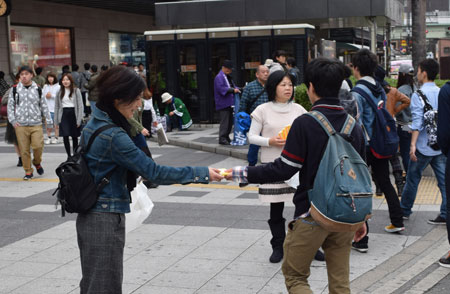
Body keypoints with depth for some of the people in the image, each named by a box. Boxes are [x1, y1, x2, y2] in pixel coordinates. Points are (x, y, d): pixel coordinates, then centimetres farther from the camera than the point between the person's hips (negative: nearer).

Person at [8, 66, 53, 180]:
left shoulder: (37, 90, 6)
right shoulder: (15, 90, 5)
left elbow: (44, 106, 11)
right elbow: (10, 106, 9)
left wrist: (49, 121, 7)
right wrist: (13, 121, -1)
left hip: (36, 124, 0)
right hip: (20, 125, 0)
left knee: (38, 146, -11)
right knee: (24, 149, 0)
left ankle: (37, 163, 20)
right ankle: (28, 171, 14)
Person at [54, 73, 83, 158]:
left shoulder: (76, 91, -1)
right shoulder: (60, 92, 9)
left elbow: (80, 106, -3)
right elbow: (57, 106, 10)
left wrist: (79, 120, -9)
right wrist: (56, 120, 4)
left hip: (73, 114, -2)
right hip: (64, 115, 2)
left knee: (74, 137, 6)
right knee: (65, 136, -5)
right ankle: (69, 155, 4)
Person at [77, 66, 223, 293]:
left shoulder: (93, 125, 6)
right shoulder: (113, 136, -23)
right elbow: (153, 172, -21)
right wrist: (202, 174, -16)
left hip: (89, 218, 9)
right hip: (106, 221, -9)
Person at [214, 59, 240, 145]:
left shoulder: (228, 77, 21)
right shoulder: (219, 77, -9)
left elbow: (232, 86, 23)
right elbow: (222, 88, -20)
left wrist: (237, 89, 1)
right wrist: (233, 90, -27)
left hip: (229, 103, 10)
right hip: (223, 103, -10)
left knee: (230, 121, 12)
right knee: (224, 121, -12)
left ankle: (226, 137, 21)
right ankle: (222, 138, -10)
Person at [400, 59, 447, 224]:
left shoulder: (418, 94, -11)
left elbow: (417, 121, -18)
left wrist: (413, 144, -19)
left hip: (424, 146, -5)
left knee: (413, 178, 10)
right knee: (444, 180, 5)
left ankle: (405, 211, 22)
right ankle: (445, 215, 4)